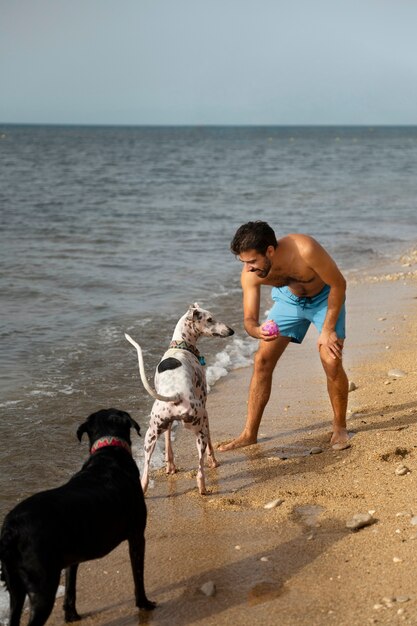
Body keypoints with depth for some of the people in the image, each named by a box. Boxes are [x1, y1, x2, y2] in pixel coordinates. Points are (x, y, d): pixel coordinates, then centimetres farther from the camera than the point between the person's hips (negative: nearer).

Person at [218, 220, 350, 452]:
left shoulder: (304, 250, -41)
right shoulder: (250, 275, -27)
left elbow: (339, 284, -27)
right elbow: (249, 319, -19)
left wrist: (327, 330, -23)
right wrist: (258, 331, -44)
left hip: (325, 297, -3)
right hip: (289, 298, 4)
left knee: (332, 362, -16)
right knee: (263, 361, -4)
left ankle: (340, 428, 7)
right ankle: (250, 433, 6)